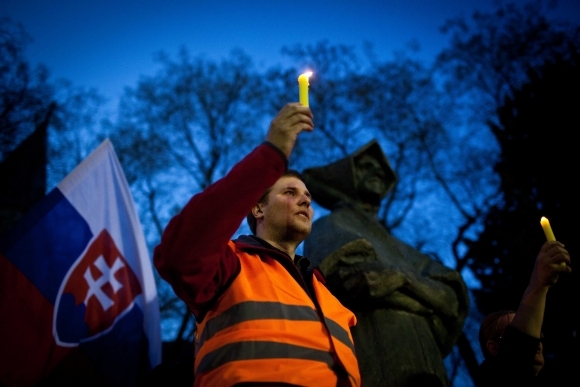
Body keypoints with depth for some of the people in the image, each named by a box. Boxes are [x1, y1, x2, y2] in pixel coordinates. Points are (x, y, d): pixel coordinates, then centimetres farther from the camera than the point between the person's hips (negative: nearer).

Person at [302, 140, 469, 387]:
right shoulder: (328, 229, 14)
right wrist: (425, 297, 2)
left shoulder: (396, 247, 30)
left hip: (419, 367, 6)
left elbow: (451, 296, 13)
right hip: (374, 365, -6)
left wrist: (401, 281, -4)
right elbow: (353, 275, -8)